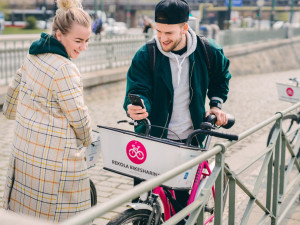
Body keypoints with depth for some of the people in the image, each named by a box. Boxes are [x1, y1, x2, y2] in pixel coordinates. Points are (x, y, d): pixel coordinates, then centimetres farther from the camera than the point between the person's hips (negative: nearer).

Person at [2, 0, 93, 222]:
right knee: (57, 214, 5)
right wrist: (87, 139, 4)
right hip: (54, 157, -9)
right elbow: (79, 117, -15)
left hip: (24, 150, 9)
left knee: (27, 210, 21)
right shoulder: (65, 70, -22)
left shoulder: (34, 56, 5)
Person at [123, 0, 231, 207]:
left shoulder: (208, 52, -5)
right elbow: (138, 89, -16)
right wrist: (134, 107, -38)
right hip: (152, 137, -1)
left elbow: (221, 77, 15)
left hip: (190, 138, 2)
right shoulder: (145, 56, -11)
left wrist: (216, 103, 3)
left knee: (186, 197, 12)